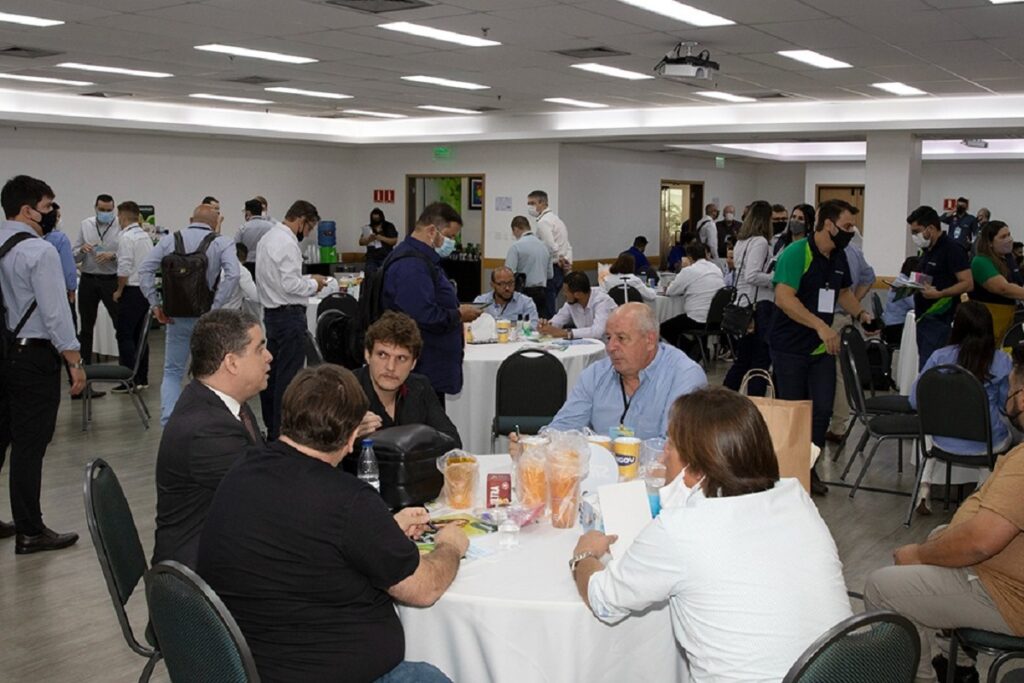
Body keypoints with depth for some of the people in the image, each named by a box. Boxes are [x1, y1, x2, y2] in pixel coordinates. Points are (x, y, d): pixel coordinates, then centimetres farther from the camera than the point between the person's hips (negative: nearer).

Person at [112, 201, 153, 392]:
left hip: (133, 290, -8)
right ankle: (142, 378, 15)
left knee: (125, 336, -4)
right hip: (147, 288, 8)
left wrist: (119, 290, -5)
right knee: (140, 335, 12)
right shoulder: (146, 236, 11)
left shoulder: (126, 238, -13)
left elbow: (124, 269, -18)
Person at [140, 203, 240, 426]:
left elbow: (145, 270, -4)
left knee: (172, 372, 14)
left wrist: (155, 304, -2)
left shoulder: (169, 240, 4)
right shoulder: (222, 243, -4)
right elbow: (232, 275, -20)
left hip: (176, 316, 2)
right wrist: (214, 307, -15)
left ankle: (168, 423, 0)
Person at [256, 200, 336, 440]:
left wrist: (308, 279, 12)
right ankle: (282, 432, 0)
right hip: (289, 314, -10)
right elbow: (290, 285, -23)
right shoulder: (287, 243, -18)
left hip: (271, 312, 11)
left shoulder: (268, 237, 13)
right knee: (288, 376, -5)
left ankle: (272, 428, 26)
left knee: (272, 372, 16)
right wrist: (314, 284, -7)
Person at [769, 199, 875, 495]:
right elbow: (784, 298, -27)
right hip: (790, 347, -6)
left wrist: (860, 313, 7)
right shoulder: (796, 253, -17)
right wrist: (821, 325, -31)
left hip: (822, 348, 7)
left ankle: (808, 467, 20)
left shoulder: (839, 257, 8)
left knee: (822, 409, 4)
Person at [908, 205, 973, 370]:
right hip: (924, 318, 9)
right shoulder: (928, 250, 15)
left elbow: (968, 284, -17)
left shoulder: (951, 249, -11)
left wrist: (939, 294, -27)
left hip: (939, 320, -9)